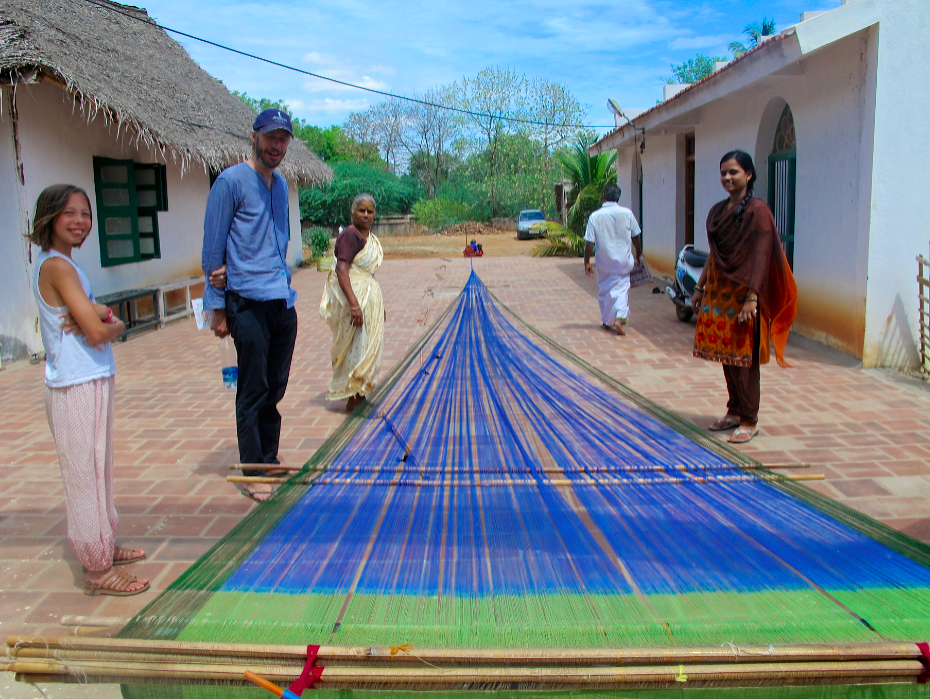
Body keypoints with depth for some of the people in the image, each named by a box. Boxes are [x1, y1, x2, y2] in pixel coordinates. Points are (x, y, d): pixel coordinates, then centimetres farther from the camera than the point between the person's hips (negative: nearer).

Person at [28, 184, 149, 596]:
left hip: (91, 381, 10)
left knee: (98, 469, 19)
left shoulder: (58, 264, 14)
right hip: (77, 387, -10)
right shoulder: (57, 266, -16)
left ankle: (104, 547, 34)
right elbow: (97, 332, -23)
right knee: (86, 473, -2)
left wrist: (98, 317, -12)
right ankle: (98, 570, 8)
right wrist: (114, 325, -3)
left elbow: (98, 312, 10)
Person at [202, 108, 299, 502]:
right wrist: (218, 307, -7)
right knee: (253, 393, -1)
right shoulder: (231, 182, -4)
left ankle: (270, 464, 25)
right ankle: (254, 474, 10)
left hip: (283, 302, 7)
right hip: (249, 303, -6)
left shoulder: (281, 185, 16)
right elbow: (212, 248, -5)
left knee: (275, 391, 13)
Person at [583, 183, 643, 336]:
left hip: (604, 260, 0)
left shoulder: (595, 216, -10)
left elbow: (589, 243, -11)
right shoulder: (627, 213, -7)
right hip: (623, 259, 0)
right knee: (621, 288, 6)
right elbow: (636, 237, 4)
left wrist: (587, 262, -1)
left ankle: (607, 322, 23)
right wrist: (638, 254, 19)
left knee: (604, 290, 15)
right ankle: (619, 317, -16)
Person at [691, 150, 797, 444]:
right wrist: (700, 288, 17)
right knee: (725, 354, 11)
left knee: (743, 357, -3)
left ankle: (750, 420, 7)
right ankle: (734, 412, 23)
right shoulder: (718, 210, 12)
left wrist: (752, 297, -22)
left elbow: (760, 258, -16)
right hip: (718, 290, 7)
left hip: (742, 292, -7)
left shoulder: (757, 210, -11)